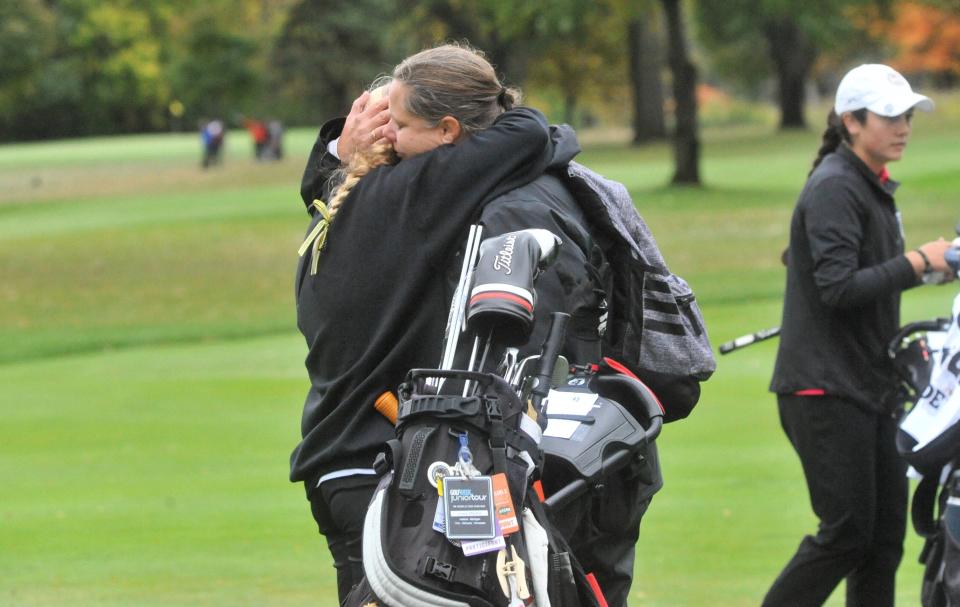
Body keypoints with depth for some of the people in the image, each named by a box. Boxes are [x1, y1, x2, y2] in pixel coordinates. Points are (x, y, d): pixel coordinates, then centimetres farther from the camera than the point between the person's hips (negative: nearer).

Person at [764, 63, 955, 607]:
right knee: (847, 532, -10)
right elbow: (837, 287, -23)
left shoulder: (876, 189, 17)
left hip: (871, 388, 10)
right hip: (826, 390, -10)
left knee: (885, 537, 6)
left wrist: (902, 341, 15)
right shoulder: (835, 189, -13)